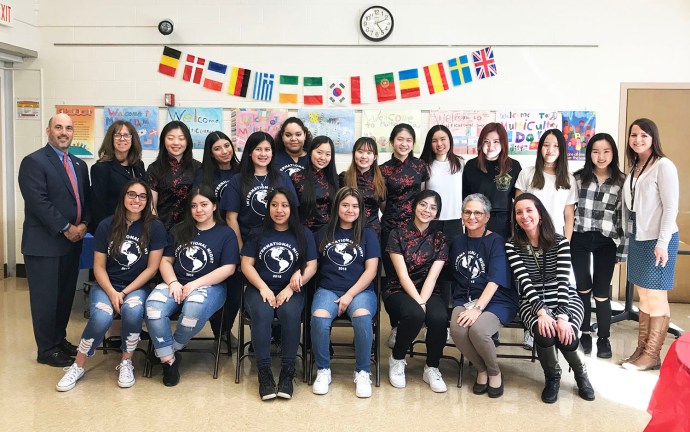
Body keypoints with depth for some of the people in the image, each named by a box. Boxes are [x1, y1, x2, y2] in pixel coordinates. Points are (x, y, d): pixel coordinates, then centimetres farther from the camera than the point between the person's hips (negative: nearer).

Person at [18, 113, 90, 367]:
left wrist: (83, 224, -4)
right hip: (44, 243, -7)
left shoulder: (79, 164, 15)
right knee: (46, 298, 2)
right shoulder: (34, 162, -9)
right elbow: (39, 202, -17)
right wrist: (66, 228, -16)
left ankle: (60, 340, 30)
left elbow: (86, 198, 14)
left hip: (72, 242, 7)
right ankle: (47, 350, 15)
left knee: (66, 295, 14)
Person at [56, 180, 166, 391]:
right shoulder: (107, 225, 0)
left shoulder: (155, 227, -5)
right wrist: (112, 293, -16)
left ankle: (126, 363, -11)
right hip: (106, 285, 1)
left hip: (138, 286, -1)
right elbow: (99, 267, 1)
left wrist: (125, 292, -13)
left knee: (133, 311, -35)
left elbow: (152, 268, -5)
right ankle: (78, 366, -5)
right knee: (101, 318, -30)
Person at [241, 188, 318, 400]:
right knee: (262, 313, -33)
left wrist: (290, 288, -12)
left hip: (291, 290, 0)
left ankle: (287, 371, -24)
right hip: (260, 288, 0)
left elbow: (311, 267, 3)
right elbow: (246, 264, 5)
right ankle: (264, 372, -26)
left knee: (290, 313, -33)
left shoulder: (304, 235, 11)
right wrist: (263, 288, -12)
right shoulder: (257, 234, 12)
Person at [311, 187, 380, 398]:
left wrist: (350, 295, -9)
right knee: (319, 318, -32)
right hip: (328, 289, 1)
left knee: (362, 317, -34)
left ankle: (363, 372, -14)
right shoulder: (324, 233, 14)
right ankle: (323, 370, -8)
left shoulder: (367, 234, 10)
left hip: (360, 290, -1)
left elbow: (371, 270, 2)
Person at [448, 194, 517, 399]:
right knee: (457, 330, -28)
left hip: (496, 300, -3)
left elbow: (495, 280, -14)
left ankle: (494, 372, 0)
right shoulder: (458, 242, 13)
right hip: (465, 299, 4)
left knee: (477, 329, -33)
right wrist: (466, 305, 1)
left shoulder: (496, 241, -2)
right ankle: (481, 369, 1)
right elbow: (452, 274, 17)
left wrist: (477, 308, -24)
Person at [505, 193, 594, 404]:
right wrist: (541, 311, -28)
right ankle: (552, 377, 3)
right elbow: (524, 281, -13)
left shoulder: (560, 242, -5)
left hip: (565, 300, 0)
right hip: (533, 302, 0)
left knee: (565, 335, -29)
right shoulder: (512, 246, -4)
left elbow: (563, 280, -13)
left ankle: (581, 373, 7)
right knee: (544, 333, -31)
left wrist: (562, 316, -27)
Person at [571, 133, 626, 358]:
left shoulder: (622, 181, 1)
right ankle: (584, 333, 23)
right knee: (583, 289, 8)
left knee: (601, 292, 0)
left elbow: (625, 217, 0)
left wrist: (622, 250, -2)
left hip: (606, 242, -1)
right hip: (579, 238, 1)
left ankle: (604, 338, 17)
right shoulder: (578, 178, 3)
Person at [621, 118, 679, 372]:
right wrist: (628, 235, 11)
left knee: (656, 298, 1)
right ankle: (641, 349, 19)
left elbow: (671, 207, -15)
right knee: (643, 297, 12)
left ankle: (652, 355, 9)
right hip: (637, 239, 7)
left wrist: (662, 243, -19)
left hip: (658, 240, -7)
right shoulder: (634, 168, 12)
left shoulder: (663, 166, -11)